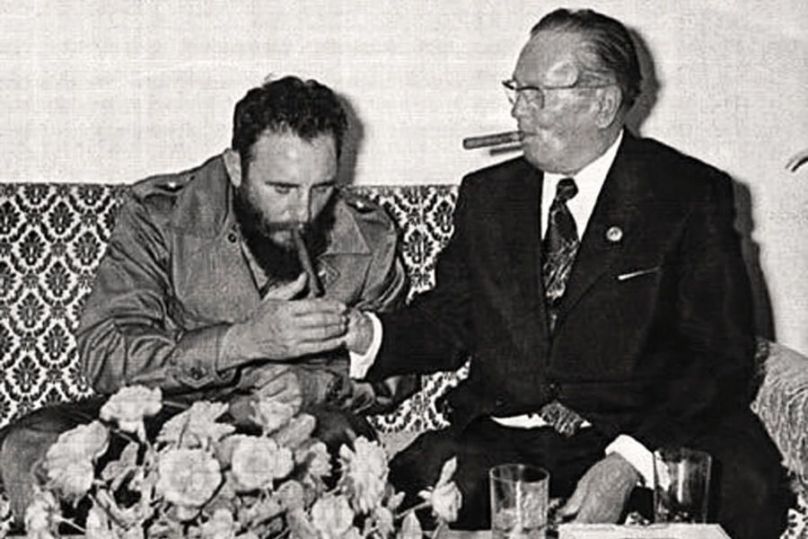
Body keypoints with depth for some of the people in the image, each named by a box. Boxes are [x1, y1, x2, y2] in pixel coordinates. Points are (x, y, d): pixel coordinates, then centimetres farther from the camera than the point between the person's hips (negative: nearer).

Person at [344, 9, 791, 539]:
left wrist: (627, 463, -20)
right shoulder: (486, 195, 15)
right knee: (409, 488, -27)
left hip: (644, 440, -2)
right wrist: (368, 335, -8)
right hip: (499, 443, 2)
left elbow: (720, 356, -6)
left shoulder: (692, 195, 1)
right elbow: (447, 323, 15)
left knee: (747, 490, -31)